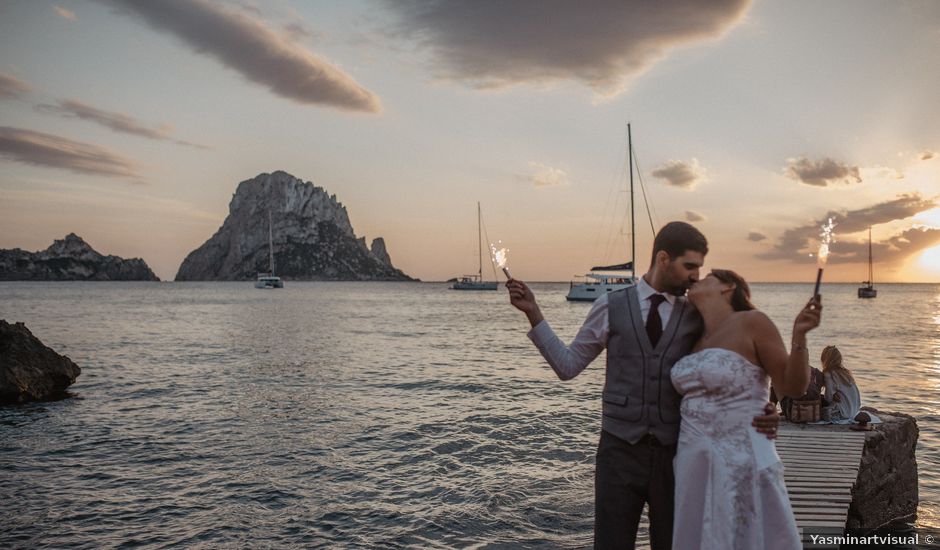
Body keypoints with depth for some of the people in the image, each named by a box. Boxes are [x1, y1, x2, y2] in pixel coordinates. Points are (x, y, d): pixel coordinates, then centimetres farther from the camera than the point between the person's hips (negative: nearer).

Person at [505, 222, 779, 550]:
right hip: (619, 451, -1)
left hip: (675, 454, 1)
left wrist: (761, 415, -14)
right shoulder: (611, 307, 1)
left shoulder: (696, 318, 3)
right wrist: (533, 313, -2)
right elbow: (567, 366, 5)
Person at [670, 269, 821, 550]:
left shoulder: (751, 322, -9)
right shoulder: (695, 336, 9)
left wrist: (799, 336, -22)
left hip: (740, 461, -6)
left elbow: (792, 387, -10)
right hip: (693, 462, 6)